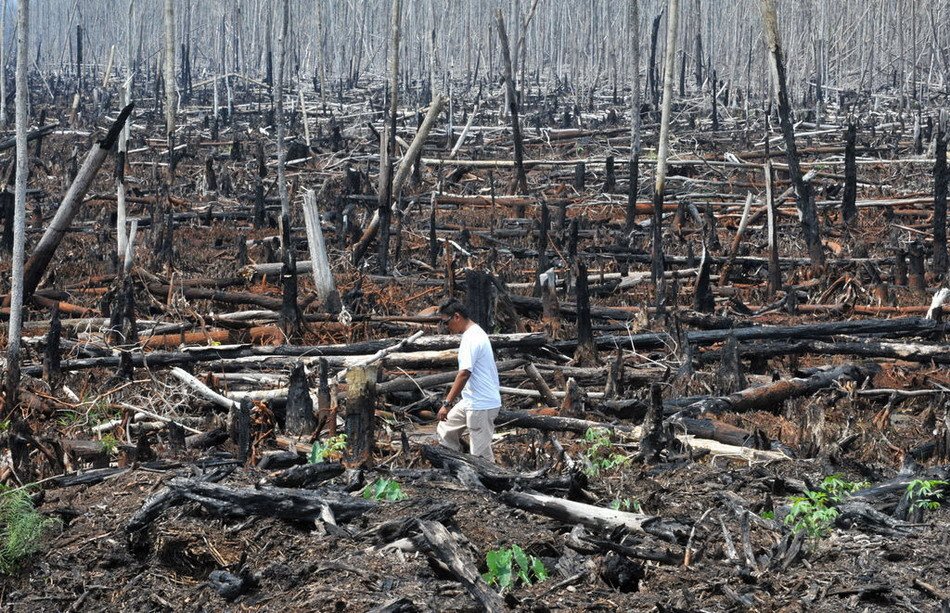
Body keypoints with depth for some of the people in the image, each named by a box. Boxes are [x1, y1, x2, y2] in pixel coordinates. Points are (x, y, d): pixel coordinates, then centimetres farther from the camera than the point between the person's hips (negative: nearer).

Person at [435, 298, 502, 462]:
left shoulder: (471, 339, -20)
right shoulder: (476, 333, 13)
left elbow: (464, 374, -27)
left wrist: (447, 404, -26)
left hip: (481, 406, -11)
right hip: (472, 402, 11)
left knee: (480, 454, -4)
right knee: (445, 430, 18)